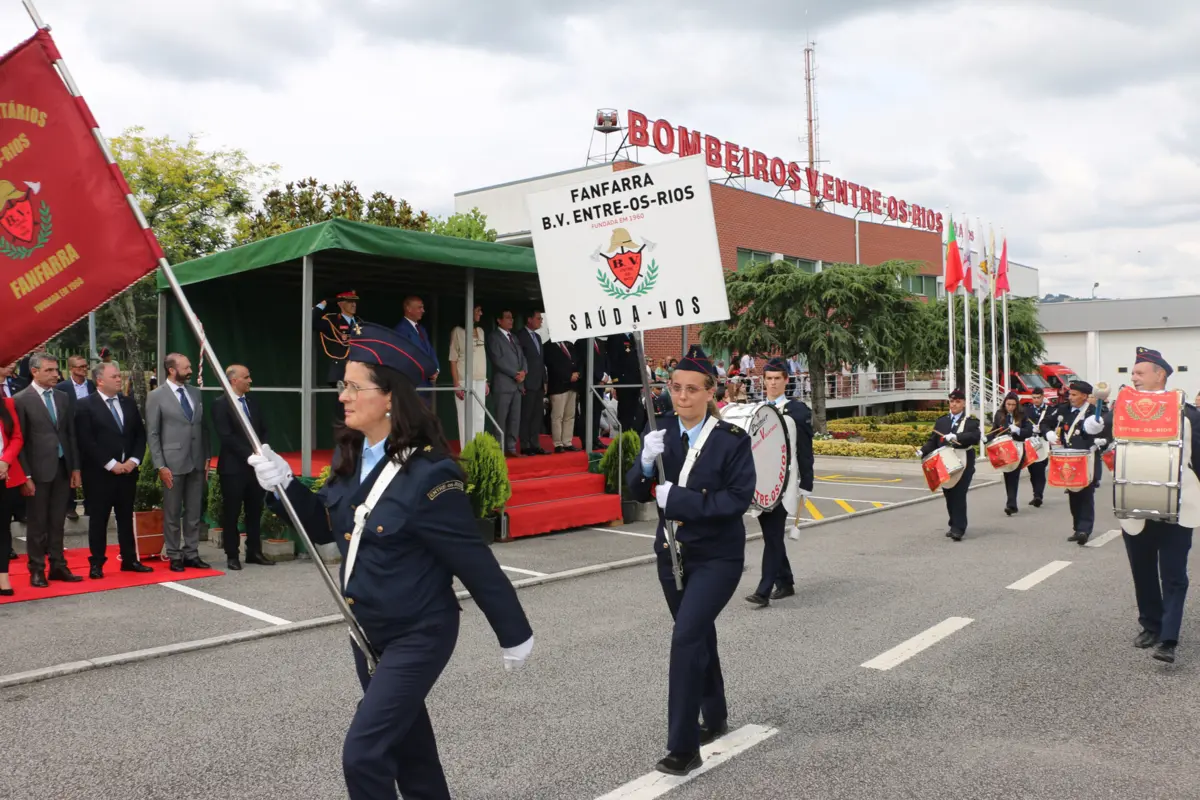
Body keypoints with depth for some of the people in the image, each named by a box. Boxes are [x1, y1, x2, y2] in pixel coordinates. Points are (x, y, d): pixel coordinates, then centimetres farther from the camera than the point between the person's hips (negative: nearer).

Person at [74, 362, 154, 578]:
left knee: (126, 517, 11)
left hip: (128, 470, 5)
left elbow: (140, 433, 10)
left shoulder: (129, 402, 10)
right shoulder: (86, 405, -6)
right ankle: (96, 563, 12)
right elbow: (87, 441, -12)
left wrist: (133, 460, -4)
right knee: (98, 519, 4)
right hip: (99, 472, -5)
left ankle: (129, 560, 18)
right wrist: (111, 464, -15)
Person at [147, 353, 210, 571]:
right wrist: (160, 466, -10)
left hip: (197, 463, 5)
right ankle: (175, 556, 15)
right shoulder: (156, 396, -4)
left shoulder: (196, 393, 10)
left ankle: (191, 554, 17)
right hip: (173, 463, -4)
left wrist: (207, 457, 7)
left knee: (194, 512, 9)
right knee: (172, 513, 5)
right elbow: (152, 434, -5)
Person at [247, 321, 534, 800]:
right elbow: (325, 526, 11)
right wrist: (284, 485, -6)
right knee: (404, 739, 23)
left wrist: (514, 633, -10)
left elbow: (474, 562, -19)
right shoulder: (351, 457, -2)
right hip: (367, 630, 8)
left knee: (363, 753, -9)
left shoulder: (429, 474, -25)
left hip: (418, 636, -8)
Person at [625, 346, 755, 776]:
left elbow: (739, 498, -19)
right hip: (672, 553, 6)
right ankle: (715, 717, 40)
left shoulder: (732, 440, -13)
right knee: (698, 636, 19)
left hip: (717, 557, -5)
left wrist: (679, 498, -24)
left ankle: (683, 747, -5)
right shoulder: (662, 437, 0)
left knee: (686, 637, -16)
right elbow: (639, 493, 2)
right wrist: (646, 462, -19)